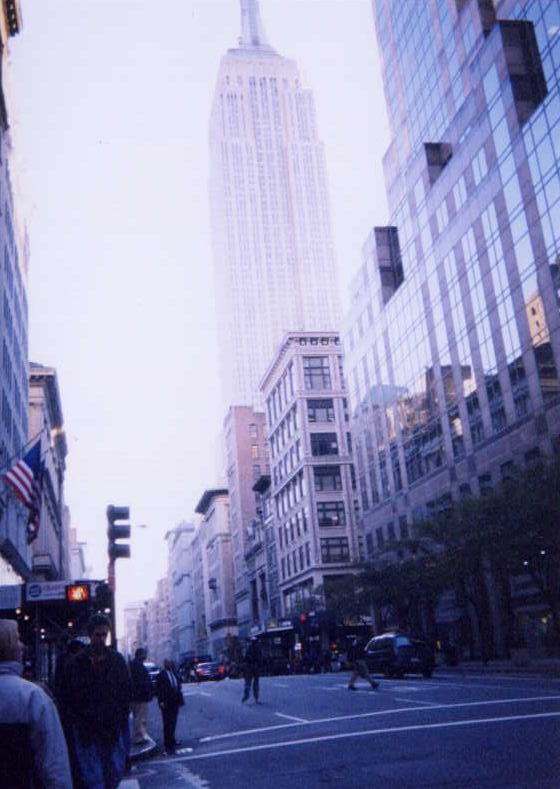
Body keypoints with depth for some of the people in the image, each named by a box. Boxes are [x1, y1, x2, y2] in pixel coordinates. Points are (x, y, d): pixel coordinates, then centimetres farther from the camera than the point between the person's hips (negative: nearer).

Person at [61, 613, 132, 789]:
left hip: (114, 729, 2)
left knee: (115, 774, 6)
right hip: (86, 732, -1)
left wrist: (119, 720, -1)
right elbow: (67, 699, 4)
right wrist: (77, 724, -3)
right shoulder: (76, 663, 1)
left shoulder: (117, 660, 5)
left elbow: (127, 693, 7)